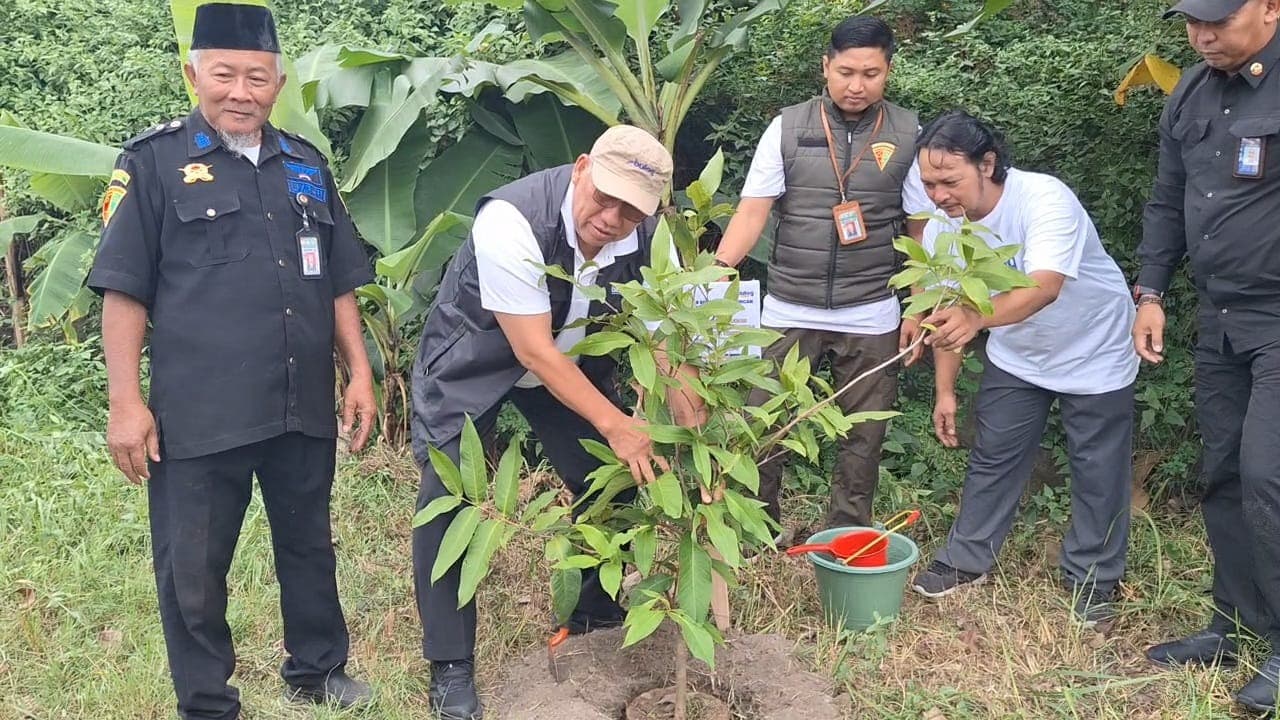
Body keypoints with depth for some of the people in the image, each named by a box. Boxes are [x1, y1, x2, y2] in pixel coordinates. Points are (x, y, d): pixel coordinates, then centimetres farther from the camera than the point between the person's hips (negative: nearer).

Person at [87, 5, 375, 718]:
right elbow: (125, 291, -5)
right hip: (197, 416, -4)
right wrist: (126, 403, -10)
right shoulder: (154, 162, -2)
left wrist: (361, 373, 8)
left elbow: (339, 285, 15)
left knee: (309, 548, 18)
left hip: (304, 410, 4)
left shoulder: (306, 165, 11)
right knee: (193, 571, 6)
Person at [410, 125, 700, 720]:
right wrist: (616, 426, -34)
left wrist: (687, 417, -26)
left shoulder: (645, 237, -18)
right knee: (448, 500, -10)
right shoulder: (511, 221, -35)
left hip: (569, 360, 5)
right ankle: (451, 666, 5)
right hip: (471, 363, -5)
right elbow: (533, 351, -34)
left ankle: (595, 616, 28)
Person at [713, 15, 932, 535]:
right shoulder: (787, 128, -2)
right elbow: (752, 211, -7)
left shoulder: (907, 135, 0)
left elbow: (922, 229, 4)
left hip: (872, 317, 1)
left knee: (862, 437, 11)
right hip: (789, 312, 0)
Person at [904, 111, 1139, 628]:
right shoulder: (942, 228, -16)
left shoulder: (1046, 200, -35)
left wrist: (977, 318, -67)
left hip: (1094, 353, -4)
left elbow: (1044, 287, -50)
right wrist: (945, 392, -5)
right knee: (992, 458, 9)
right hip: (1016, 357, 5)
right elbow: (947, 315, -5)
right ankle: (967, 560, 23)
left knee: (1098, 470, 4)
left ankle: (1092, 581, 20)